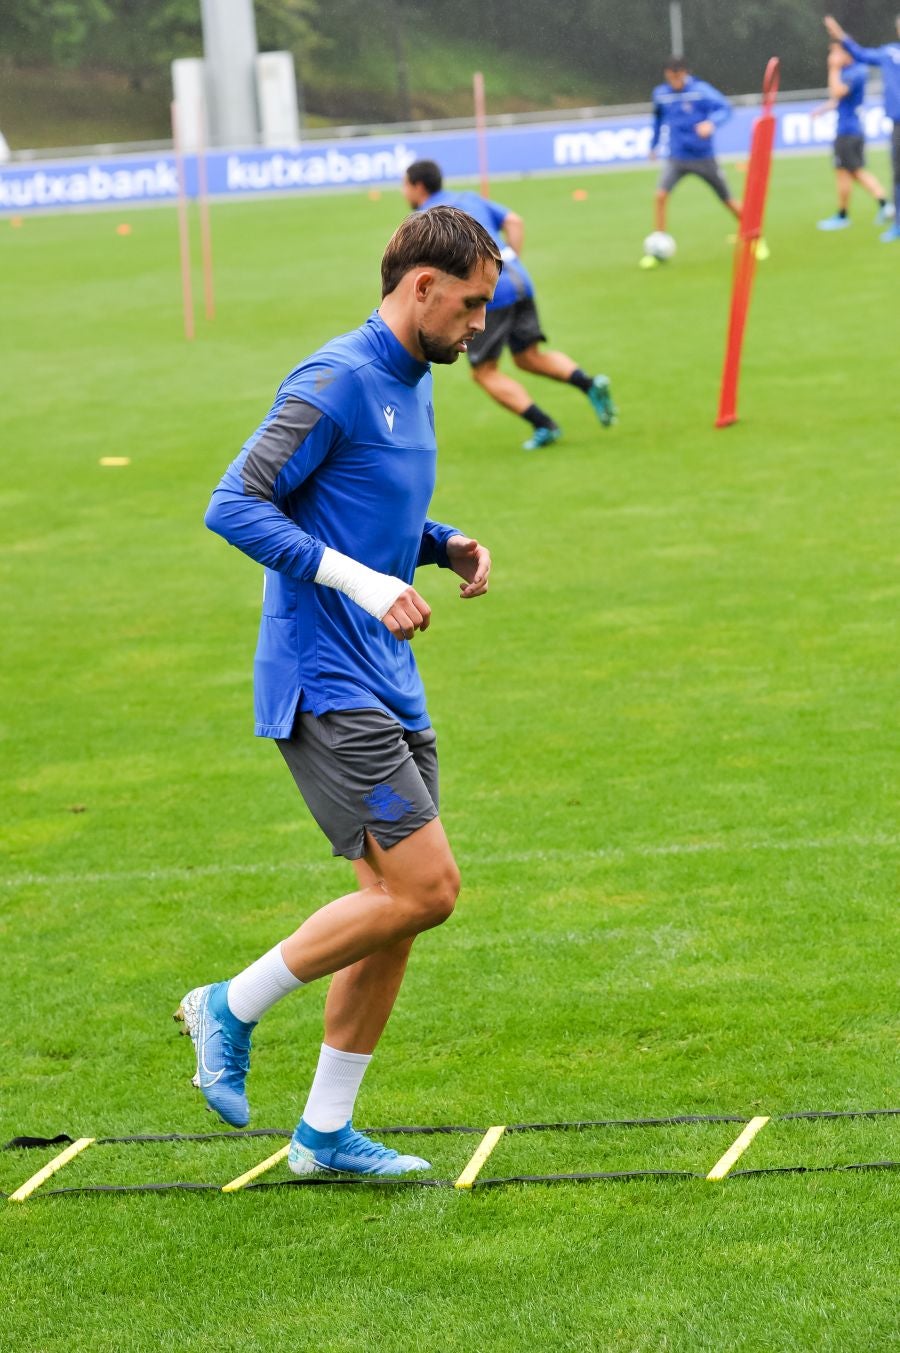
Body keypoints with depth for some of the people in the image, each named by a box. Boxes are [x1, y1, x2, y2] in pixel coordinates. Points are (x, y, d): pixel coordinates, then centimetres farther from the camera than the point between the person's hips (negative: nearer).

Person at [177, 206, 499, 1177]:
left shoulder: (412, 385, 15)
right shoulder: (337, 382, -14)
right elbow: (234, 505, -19)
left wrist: (444, 545, 7)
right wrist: (361, 581, -24)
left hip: (388, 689, 9)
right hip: (324, 685, -9)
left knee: (397, 901, 8)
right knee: (424, 888, -14)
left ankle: (325, 1131, 18)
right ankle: (232, 1008, 3)